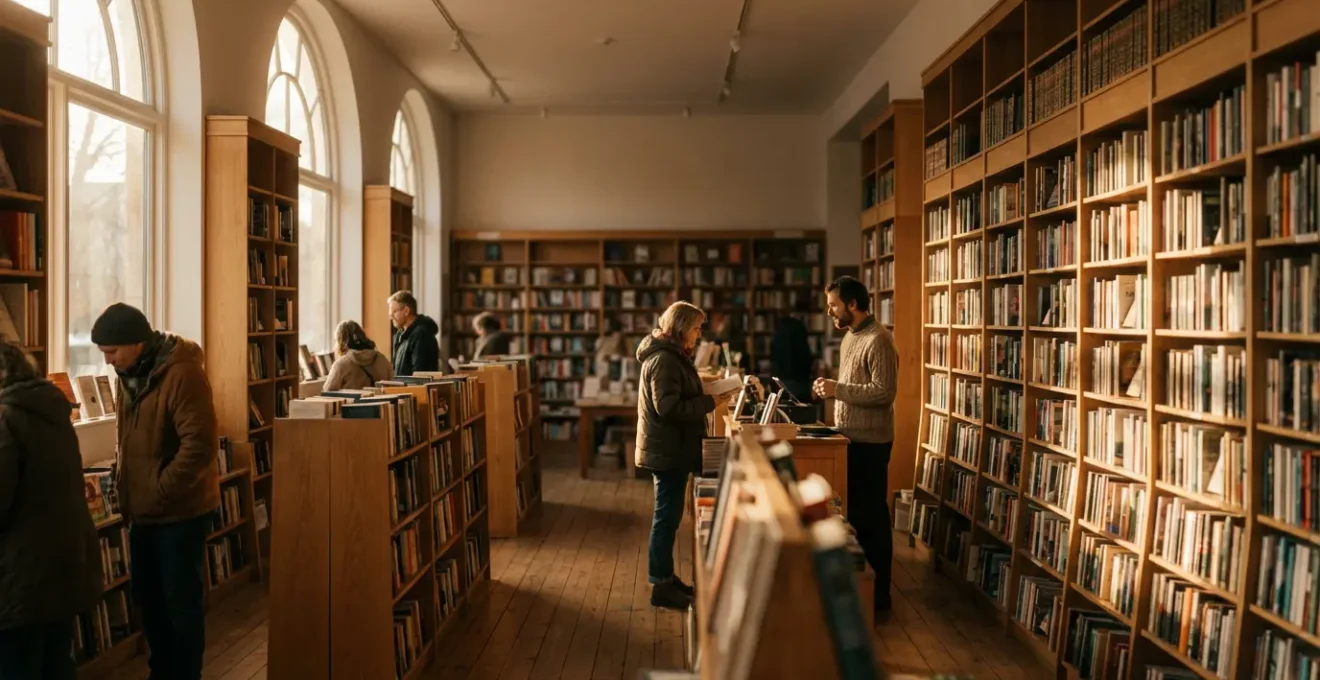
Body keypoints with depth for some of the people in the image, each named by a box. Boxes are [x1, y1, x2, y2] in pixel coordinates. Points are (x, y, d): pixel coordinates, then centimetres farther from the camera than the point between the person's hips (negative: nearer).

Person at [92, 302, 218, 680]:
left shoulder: (182, 373, -21)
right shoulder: (130, 373, 7)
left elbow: (200, 444, -25)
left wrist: (160, 490, -20)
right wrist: (125, 486, 11)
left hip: (180, 511, -9)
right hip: (141, 510, 9)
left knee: (182, 602, 5)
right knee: (147, 596, 20)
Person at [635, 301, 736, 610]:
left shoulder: (670, 356, 15)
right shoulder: (663, 360, -18)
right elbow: (669, 408, -25)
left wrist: (705, 393, 4)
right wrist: (710, 402, -21)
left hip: (669, 449, 11)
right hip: (668, 451, -11)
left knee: (668, 516, 16)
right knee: (667, 518, -4)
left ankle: (665, 578, 25)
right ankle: (661, 587, 4)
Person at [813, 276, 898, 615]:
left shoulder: (878, 340, -17)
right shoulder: (850, 337, 12)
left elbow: (885, 392, -24)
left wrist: (838, 390, -23)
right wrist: (832, 388, 2)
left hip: (870, 443, -9)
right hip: (849, 438, 9)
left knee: (871, 515, 0)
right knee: (853, 510, 17)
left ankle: (879, 592, 13)